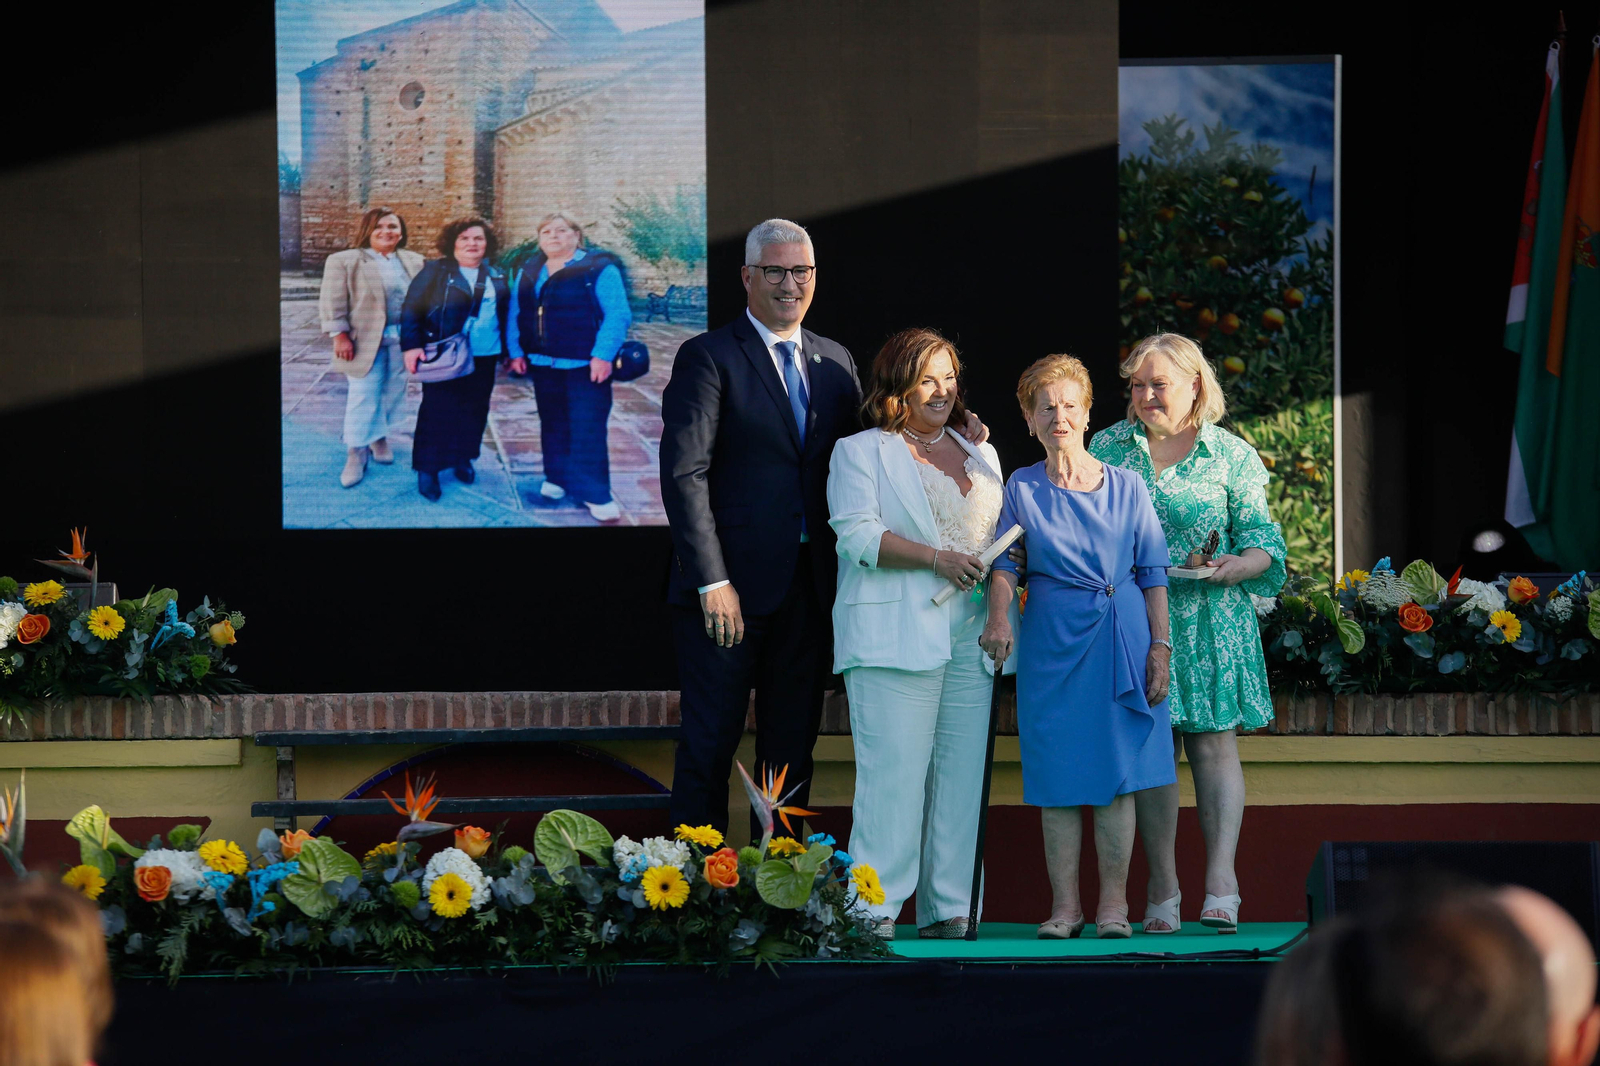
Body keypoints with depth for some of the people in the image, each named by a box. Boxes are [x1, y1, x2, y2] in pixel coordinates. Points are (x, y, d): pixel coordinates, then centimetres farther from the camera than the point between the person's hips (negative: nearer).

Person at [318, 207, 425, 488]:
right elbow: (333, 302, -5)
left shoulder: (414, 262, 11)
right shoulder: (344, 262, -2)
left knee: (393, 392, 9)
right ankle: (357, 453, 0)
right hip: (366, 340, -4)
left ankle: (380, 436, 26)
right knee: (363, 395, -5)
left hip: (403, 339, 4)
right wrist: (340, 335, -12)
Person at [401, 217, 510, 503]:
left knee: (474, 411, 8)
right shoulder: (435, 271, -3)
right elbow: (411, 310, -7)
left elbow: (505, 315, 17)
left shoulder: (496, 277, 11)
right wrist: (412, 347, -15)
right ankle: (428, 470, 4)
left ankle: (462, 459, 25)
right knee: (437, 412, -3)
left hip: (484, 359, 5)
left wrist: (508, 352, 11)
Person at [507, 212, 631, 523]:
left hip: (586, 366, -5)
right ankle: (557, 477, 28)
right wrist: (516, 352, 5)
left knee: (588, 428, -6)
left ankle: (595, 494, -2)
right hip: (544, 364, 6)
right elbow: (515, 314, 14)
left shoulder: (599, 269, -9)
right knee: (553, 424, 14)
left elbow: (618, 315, -14)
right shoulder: (528, 272, 10)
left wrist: (603, 355, -20)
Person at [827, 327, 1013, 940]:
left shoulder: (981, 456, 24)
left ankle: (947, 909, 1)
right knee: (894, 770, -12)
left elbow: (1002, 535, 28)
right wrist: (936, 558, -16)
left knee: (961, 772, 0)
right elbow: (858, 533, -7)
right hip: (896, 633, -5)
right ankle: (873, 905, -10)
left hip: (971, 635, 5)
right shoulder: (860, 453, 6)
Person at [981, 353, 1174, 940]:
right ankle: (1065, 904, 5)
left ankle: (1114, 903, 5)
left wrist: (1159, 646, -1)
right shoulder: (1022, 489, 7)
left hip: (1122, 637, 0)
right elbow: (1005, 564, 1)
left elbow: (1153, 573, 6)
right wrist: (998, 619, -18)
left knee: (1117, 769, -1)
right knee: (1058, 776, 0)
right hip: (1052, 643, 0)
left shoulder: (1126, 486, 6)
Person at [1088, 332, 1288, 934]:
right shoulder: (1109, 448, 11)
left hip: (1210, 621, -2)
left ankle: (1220, 883, -10)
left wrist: (1236, 566, -17)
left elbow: (1264, 544, 3)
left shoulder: (1230, 456, 4)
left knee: (1213, 744, -6)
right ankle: (1162, 892, 2)